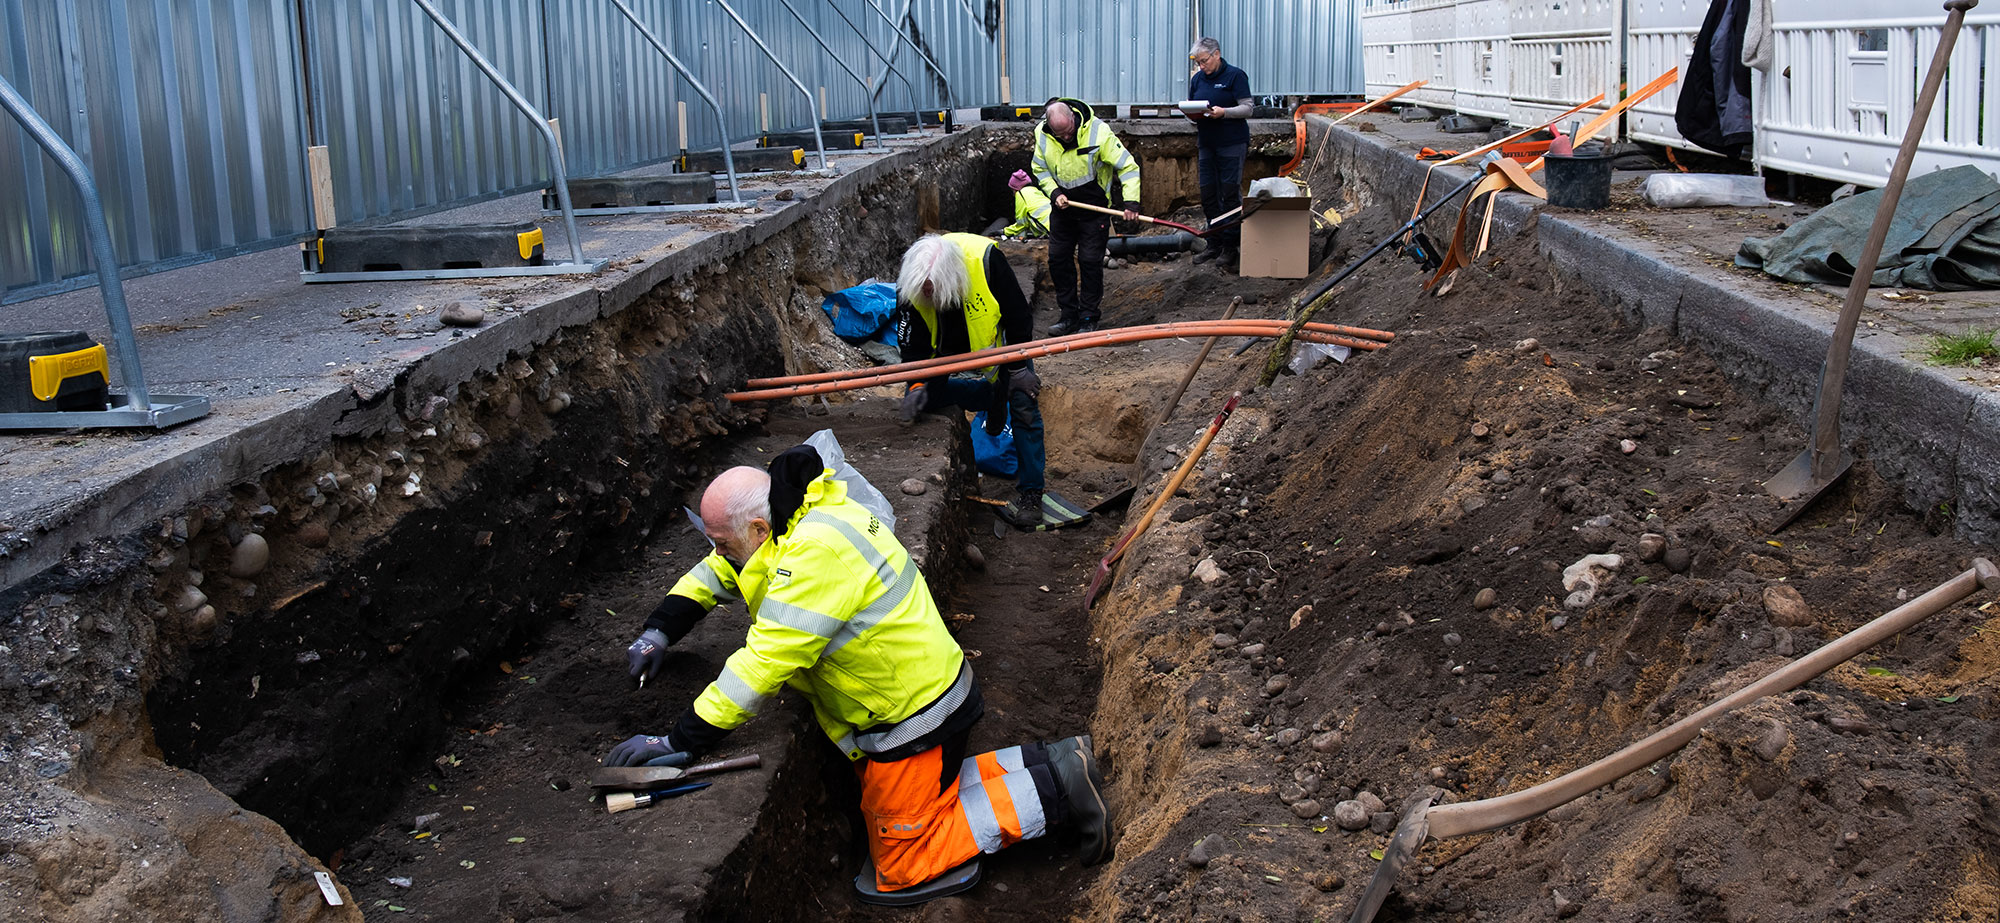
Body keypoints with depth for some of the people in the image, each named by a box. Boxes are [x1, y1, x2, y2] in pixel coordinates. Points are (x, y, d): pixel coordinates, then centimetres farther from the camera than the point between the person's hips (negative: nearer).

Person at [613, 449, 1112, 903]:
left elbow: (764, 663, -31)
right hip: (927, 693, 10)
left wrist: (680, 741, -26)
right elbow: (718, 572, 18)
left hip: (912, 722, -10)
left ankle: (1052, 789, 0)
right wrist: (659, 631, 6)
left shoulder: (817, 552, -29)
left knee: (902, 872, 2)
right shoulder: (803, 520, 3)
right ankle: (1049, 762, 17)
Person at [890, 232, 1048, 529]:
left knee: (1023, 404, -14)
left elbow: (1019, 316, -24)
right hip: (952, 342, 3)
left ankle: (1030, 493, -6)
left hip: (1000, 336, -3)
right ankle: (993, 398, 14)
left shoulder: (986, 259, -38)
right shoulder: (909, 286, -29)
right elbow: (913, 346, -18)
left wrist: (1018, 367, -19)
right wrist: (918, 386, -33)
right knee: (922, 396, -5)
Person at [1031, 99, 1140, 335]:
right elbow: (1040, 169, 6)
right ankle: (1069, 315, 17)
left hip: (1094, 209, -4)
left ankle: (1088, 318, 7)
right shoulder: (1042, 134, -10)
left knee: (1090, 261, -5)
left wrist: (1130, 202, -27)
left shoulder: (1098, 132, -22)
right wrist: (1054, 193, -10)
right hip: (1063, 208, 4)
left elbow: (1128, 166, -18)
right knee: (1058, 258, 5)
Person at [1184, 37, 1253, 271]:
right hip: (1206, 144, 6)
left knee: (1230, 194, -5)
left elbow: (1248, 108, -8)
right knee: (1208, 195, 6)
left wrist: (1223, 112, -23)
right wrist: (1192, 115, -6)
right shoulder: (1197, 79, 12)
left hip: (1232, 144, -6)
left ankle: (1231, 246, 1)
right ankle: (1215, 244, 15)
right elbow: (1192, 110, 18)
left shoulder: (1235, 75, -5)